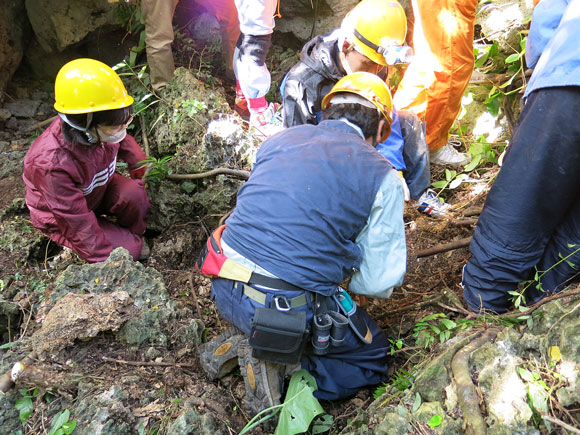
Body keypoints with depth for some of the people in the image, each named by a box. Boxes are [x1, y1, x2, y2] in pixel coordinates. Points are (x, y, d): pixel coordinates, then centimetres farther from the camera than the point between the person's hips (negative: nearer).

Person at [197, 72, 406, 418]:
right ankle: (280, 367, -2)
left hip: (225, 290, 6)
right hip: (293, 309, -5)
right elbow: (380, 282, -2)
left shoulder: (280, 139, 9)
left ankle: (241, 341, 11)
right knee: (373, 358, 19)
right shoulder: (382, 177, -4)